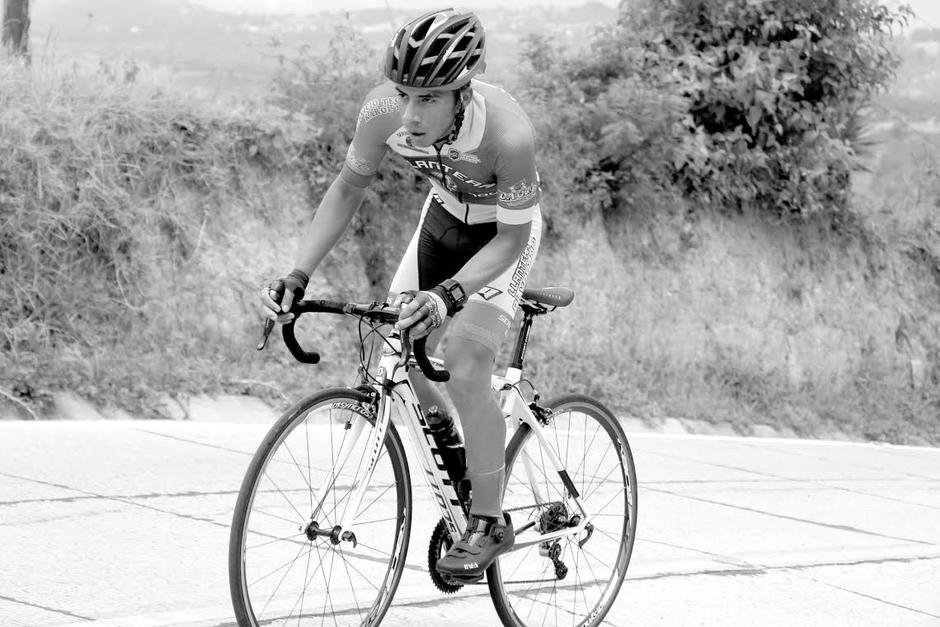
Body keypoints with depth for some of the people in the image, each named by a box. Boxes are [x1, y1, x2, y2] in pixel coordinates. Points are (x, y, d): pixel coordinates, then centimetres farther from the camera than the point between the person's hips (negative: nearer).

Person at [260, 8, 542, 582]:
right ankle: (456, 470, 26)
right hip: (443, 216, 5)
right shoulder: (385, 112, -31)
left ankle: (490, 522, -4)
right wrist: (297, 277, -22)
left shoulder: (508, 134, -42)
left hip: (503, 232, -5)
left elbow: (512, 237, -30)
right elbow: (348, 189, -13)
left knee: (465, 369, -19)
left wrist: (449, 295, -46)